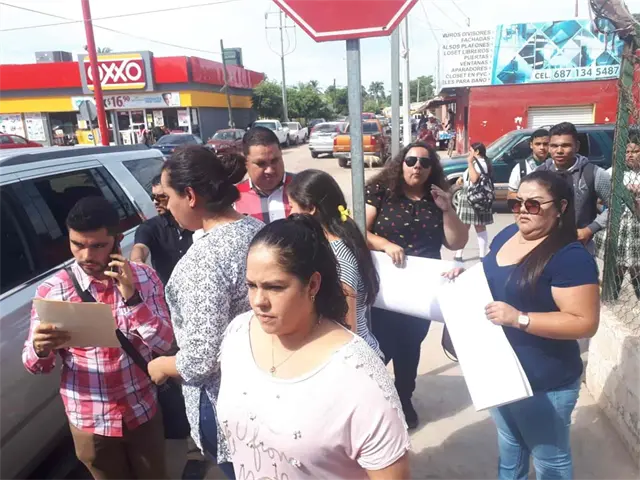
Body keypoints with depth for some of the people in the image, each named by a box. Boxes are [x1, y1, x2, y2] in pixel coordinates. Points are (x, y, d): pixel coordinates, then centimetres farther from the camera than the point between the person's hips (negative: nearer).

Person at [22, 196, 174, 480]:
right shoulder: (51, 291, -12)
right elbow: (36, 365, -6)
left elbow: (164, 343, -14)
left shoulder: (145, 278, -10)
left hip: (143, 412, 1)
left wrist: (132, 297, -27)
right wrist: (41, 350, -30)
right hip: (90, 421, 0)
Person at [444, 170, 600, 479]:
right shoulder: (508, 235, 0)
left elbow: (585, 323, -25)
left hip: (544, 382, -7)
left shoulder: (570, 256, -23)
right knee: (509, 447, 28)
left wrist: (519, 318, -32)